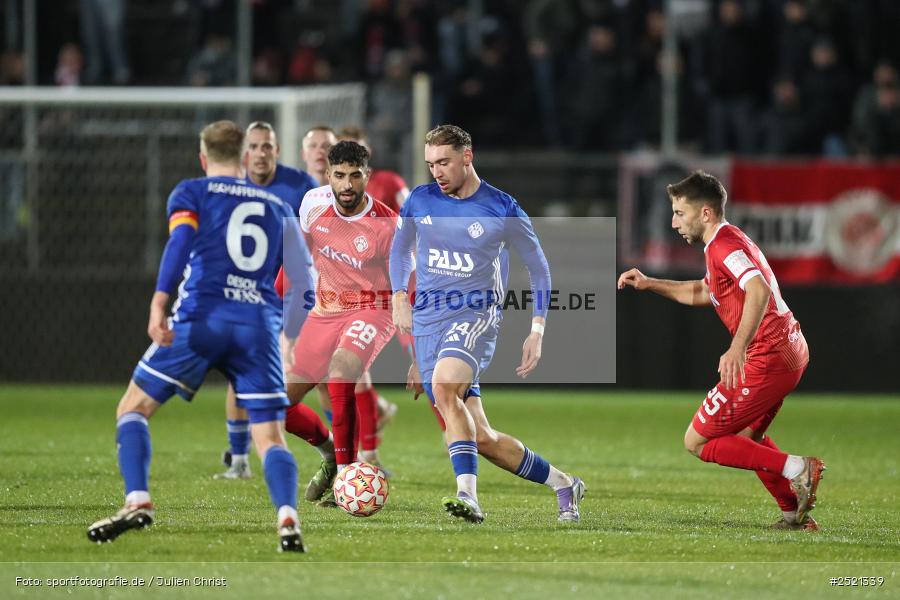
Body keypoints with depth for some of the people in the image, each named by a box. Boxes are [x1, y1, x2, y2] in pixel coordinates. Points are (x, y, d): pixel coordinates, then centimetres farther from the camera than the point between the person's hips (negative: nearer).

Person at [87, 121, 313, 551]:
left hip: (202, 319, -2)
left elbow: (181, 240, -9)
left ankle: (137, 501, -9)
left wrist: (159, 302, -21)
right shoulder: (277, 207, 23)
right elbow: (302, 282, 19)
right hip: (260, 323, 3)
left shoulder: (191, 193, 12)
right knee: (270, 438, 1)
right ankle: (287, 518, -25)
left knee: (133, 408, 11)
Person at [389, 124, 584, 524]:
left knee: (444, 384, -36)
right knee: (482, 439, -1)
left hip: (476, 314, -4)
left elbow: (537, 266, 8)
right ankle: (563, 484, 20)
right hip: (427, 322, 4)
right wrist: (399, 298, 7)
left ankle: (468, 495, -42)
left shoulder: (501, 210, -3)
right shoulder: (419, 201, 6)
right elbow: (400, 248, 24)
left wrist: (537, 332, 2)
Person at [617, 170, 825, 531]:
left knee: (696, 442, -3)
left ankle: (796, 470, -10)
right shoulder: (728, 241, 19)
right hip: (791, 350, 10)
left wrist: (738, 349, -40)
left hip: (767, 358, -10)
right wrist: (650, 284, 28)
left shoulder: (723, 244, -14)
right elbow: (702, 294, 36)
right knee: (744, 436, 28)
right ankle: (795, 513, 24)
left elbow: (760, 290, -32)